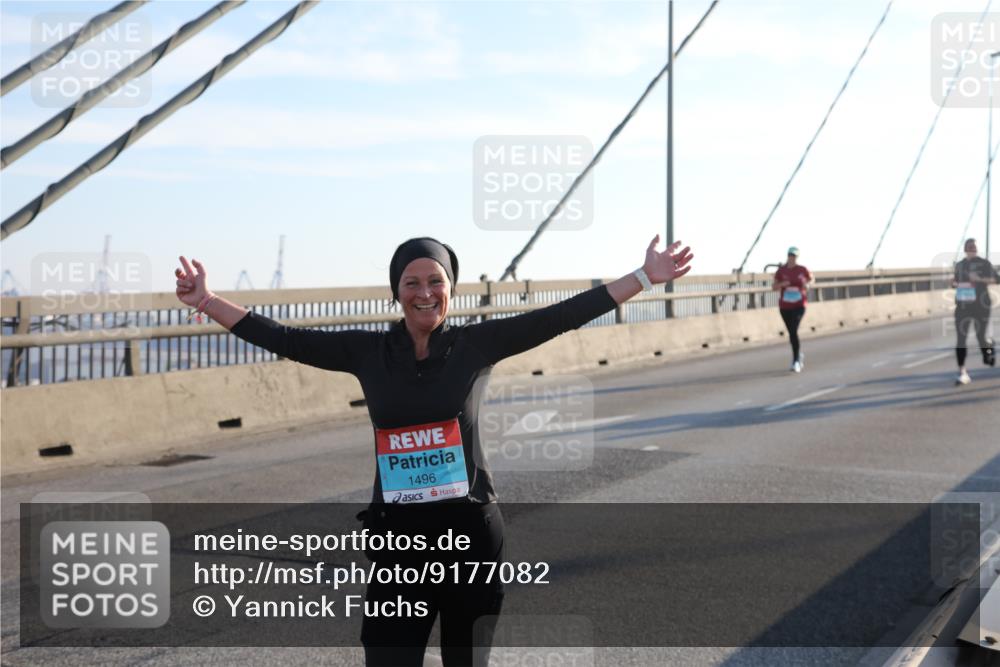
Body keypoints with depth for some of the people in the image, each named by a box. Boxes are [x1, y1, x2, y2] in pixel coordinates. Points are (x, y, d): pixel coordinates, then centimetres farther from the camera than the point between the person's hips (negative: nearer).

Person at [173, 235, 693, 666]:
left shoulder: (478, 344, -2)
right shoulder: (368, 352, 2)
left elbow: (563, 316, -5)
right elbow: (284, 339, 4)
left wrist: (644, 277, -7)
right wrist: (206, 301, 2)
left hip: (472, 531, 0)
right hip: (397, 533, 1)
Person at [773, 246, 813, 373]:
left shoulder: (802, 269, -1)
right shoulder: (781, 270, 0)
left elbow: (811, 279, 17)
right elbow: (774, 287, 2)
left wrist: (807, 284, -5)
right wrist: (782, 284, -18)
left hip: (799, 305, -3)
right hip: (784, 306, 3)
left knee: (793, 331, -18)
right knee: (792, 333, 12)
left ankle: (796, 361, -15)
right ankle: (800, 354, 38)